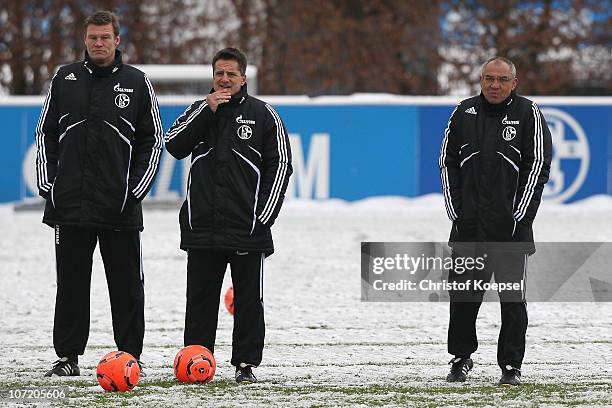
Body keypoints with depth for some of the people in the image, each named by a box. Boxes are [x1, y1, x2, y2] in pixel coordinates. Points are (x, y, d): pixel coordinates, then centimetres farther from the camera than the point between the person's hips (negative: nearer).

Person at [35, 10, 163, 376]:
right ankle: (68, 355, 11)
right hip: (70, 205, 2)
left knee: (127, 285, 1)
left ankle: (130, 355, 9)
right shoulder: (65, 80, 9)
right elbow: (46, 134, 13)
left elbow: (153, 140, 6)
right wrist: (47, 184, 3)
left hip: (121, 208, -2)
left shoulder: (137, 83, 4)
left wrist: (137, 189, -3)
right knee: (71, 283, 5)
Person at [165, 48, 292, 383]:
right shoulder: (199, 110, 13)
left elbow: (280, 164, 3)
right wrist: (207, 111, -9)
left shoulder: (262, 114, 6)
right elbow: (174, 146, -2)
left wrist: (264, 214, -6)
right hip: (202, 226, 2)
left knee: (248, 299, 1)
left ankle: (246, 363, 6)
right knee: (200, 298, 4)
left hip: (247, 228, -2)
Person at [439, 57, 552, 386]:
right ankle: (461, 358, 19)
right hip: (468, 224, 2)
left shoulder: (528, 114, 1)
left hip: (511, 226, -2)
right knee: (462, 295, 5)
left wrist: (520, 214, -8)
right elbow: (447, 162, 12)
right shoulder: (464, 113, 9)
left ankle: (511, 365, 8)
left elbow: (538, 165, -2)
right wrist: (454, 209, 3)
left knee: (512, 297, 1)